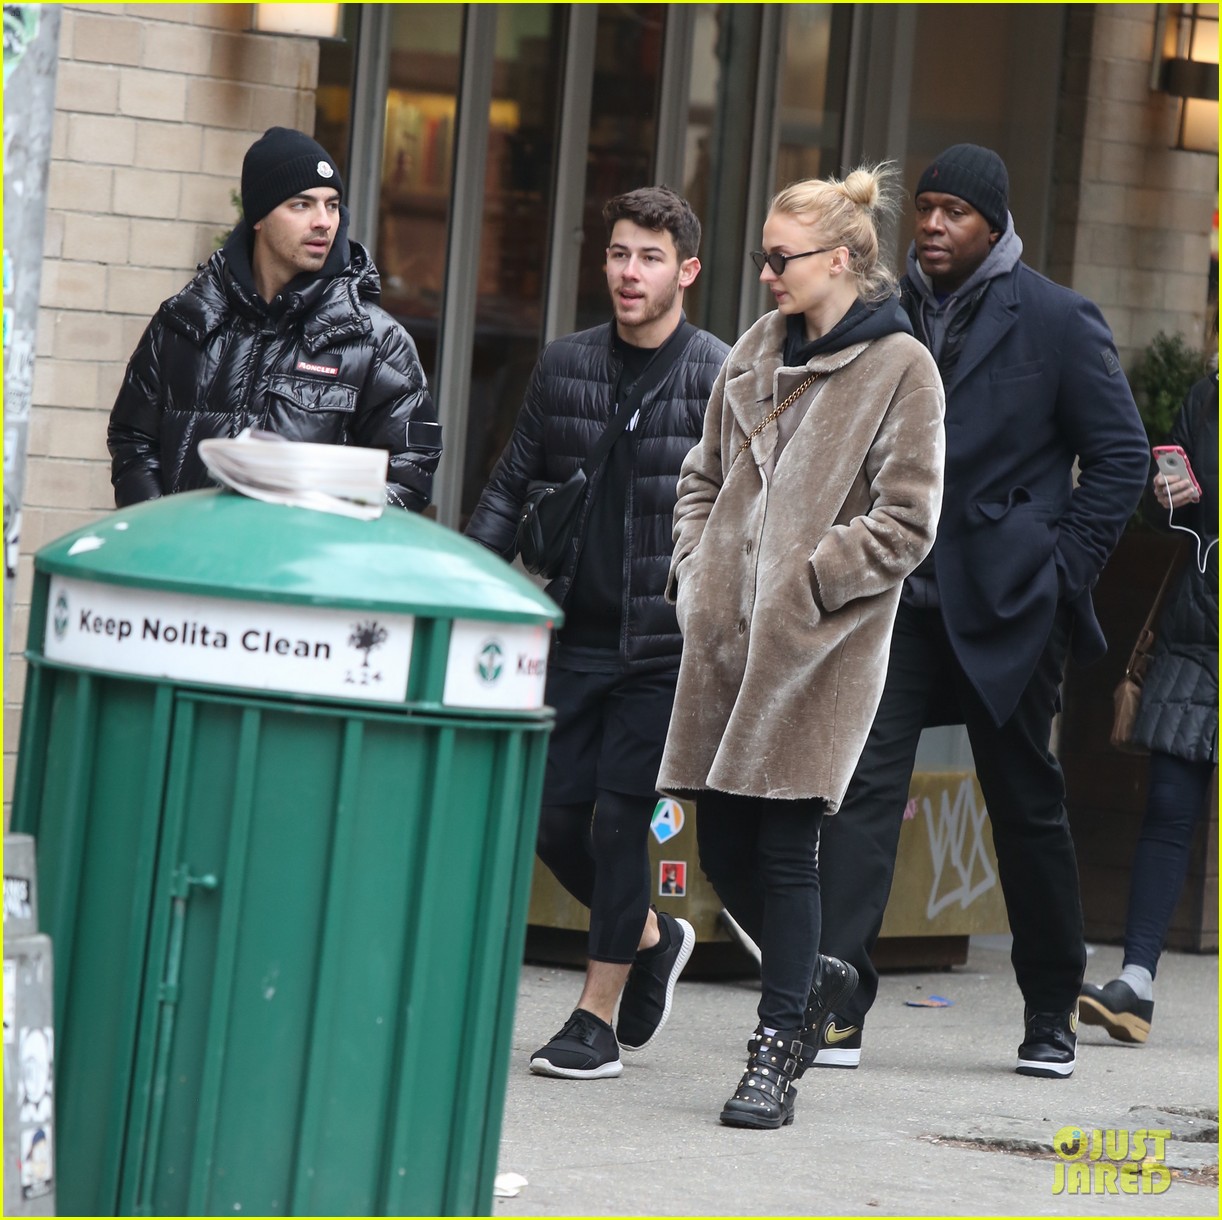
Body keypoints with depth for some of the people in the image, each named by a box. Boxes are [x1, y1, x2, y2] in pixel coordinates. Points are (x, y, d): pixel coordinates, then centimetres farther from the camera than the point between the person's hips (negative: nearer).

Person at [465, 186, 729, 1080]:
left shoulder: (717, 378, -6)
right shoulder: (566, 367, 8)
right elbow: (513, 486, 14)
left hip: (665, 643, -5)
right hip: (577, 635, 5)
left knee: (619, 814, -6)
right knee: (555, 814, 5)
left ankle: (599, 1017, 5)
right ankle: (651, 937, 32)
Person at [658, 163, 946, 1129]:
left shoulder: (899, 368, -6)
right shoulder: (760, 350, 14)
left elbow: (906, 523, -10)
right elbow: (706, 474, 24)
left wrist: (804, 583, -13)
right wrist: (696, 573, 10)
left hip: (819, 649, -6)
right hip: (728, 637, 6)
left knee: (784, 848, -5)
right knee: (721, 848, 7)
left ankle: (777, 1056, 3)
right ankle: (811, 975, 32)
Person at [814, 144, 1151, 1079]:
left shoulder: (1057, 320, -3)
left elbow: (1120, 456, -1)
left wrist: (1063, 568, -7)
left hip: (1004, 605, -3)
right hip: (896, 597, 3)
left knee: (1028, 807, 8)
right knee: (865, 787, -10)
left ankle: (1052, 1014, 23)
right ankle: (836, 1007, -14)